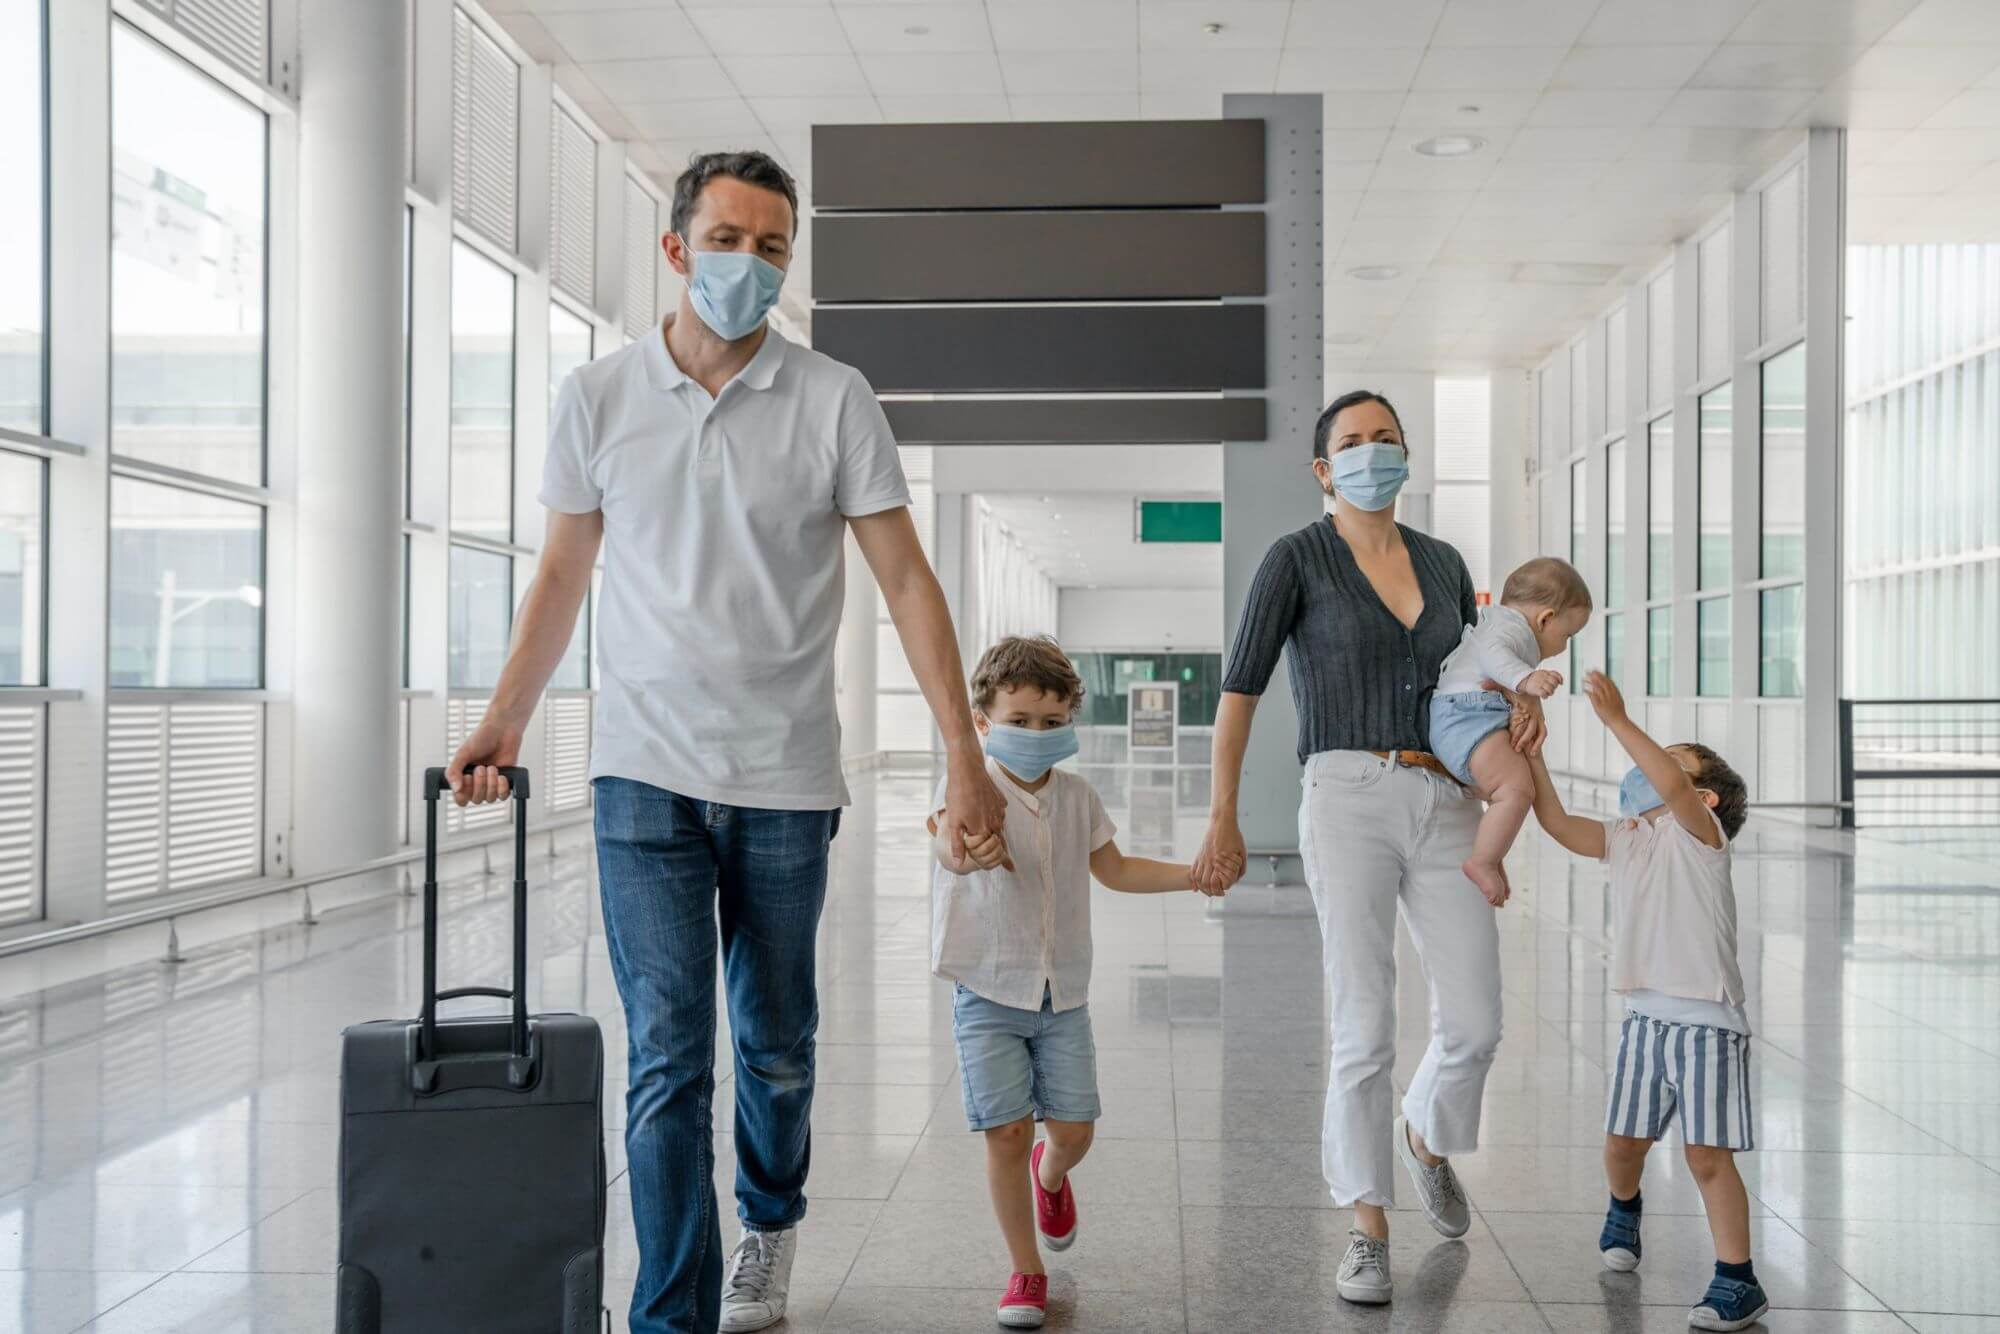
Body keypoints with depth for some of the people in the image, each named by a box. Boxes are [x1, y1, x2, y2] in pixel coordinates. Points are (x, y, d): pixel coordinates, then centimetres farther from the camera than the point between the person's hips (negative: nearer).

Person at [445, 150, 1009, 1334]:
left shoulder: (834, 400, -2)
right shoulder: (598, 398, 4)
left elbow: (906, 580, -2)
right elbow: (563, 575, 12)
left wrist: (964, 751, -9)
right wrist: (505, 720, 2)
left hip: (786, 780, 0)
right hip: (647, 778, 0)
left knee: (776, 1046, 14)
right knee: (669, 1058, -4)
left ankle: (771, 1226, 41)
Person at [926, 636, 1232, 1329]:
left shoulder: (1076, 796, 4)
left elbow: (1114, 869, 20)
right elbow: (951, 843, -35)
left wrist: (1194, 874, 12)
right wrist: (963, 855, -59)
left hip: (1062, 990, 4)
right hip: (989, 989, -4)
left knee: (1075, 1126, 4)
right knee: (1007, 1130, -6)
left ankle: (1050, 1175, 43)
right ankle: (1026, 1272, 12)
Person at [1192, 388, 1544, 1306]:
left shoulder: (1442, 563, 15)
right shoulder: (1295, 558, 0)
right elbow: (1240, 689, -3)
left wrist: (1522, 708, -1)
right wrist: (1222, 817, -9)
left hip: (1446, 807, 5)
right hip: (1349, 803, -4)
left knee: (1474, 1025, 3)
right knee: (1364, 1029, -6)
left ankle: (1425, 1137, 37)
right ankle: (1368, 1233, 10)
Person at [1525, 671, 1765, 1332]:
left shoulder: (1699, 830, -6)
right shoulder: (1623, 838, 13)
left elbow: (1673, 788, -27)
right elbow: (1557, 822, 3)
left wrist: (1618, 720, -31)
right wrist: (1531, 751, -4)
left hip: (1707, 1023, -6)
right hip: (1645, 1017, 6)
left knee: (1708, 1154, -8)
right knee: (1623, 1140, 15)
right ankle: (1623, 1213, 46)